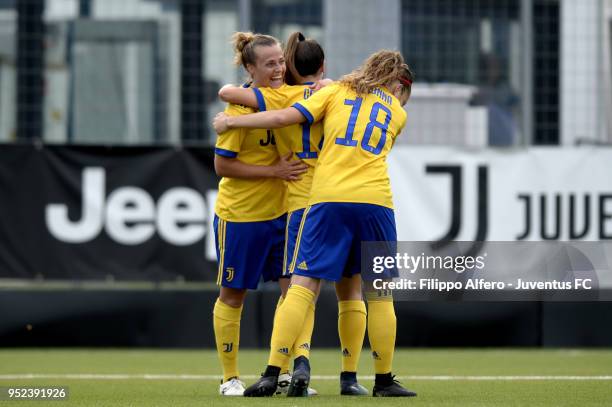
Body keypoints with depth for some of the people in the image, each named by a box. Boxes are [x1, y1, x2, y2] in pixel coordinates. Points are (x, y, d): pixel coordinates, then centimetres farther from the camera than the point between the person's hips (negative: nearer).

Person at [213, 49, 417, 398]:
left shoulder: (336, 92, 16)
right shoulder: (397, 112, 19)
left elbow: (286, 117, 6)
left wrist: (231, 121, 14)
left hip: (328, 199, 0)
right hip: (375, 200, 0)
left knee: (302, 285, -4)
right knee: (379, 294, 10)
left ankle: (273, 373, -12)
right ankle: (384, 380, 15)